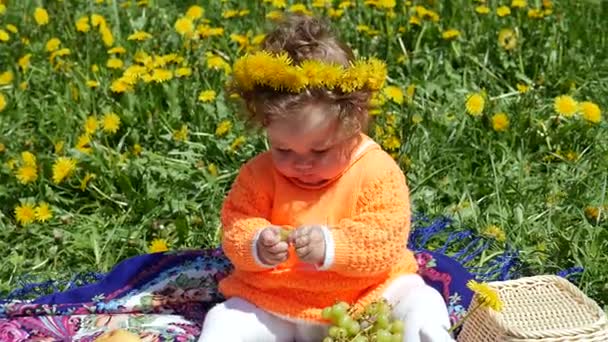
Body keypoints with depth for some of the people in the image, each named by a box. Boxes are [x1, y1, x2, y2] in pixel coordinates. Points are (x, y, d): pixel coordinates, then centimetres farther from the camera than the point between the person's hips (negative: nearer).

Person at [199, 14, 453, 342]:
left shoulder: (377, 171, -14)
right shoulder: (260, 173, -7)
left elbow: (387, 241, -18)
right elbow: (235, 228, -4)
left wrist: (332, 246, -35)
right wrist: (257, 244, -28)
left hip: (366, 295, -1)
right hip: (272, 303, 2)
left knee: (420, 306, -21)